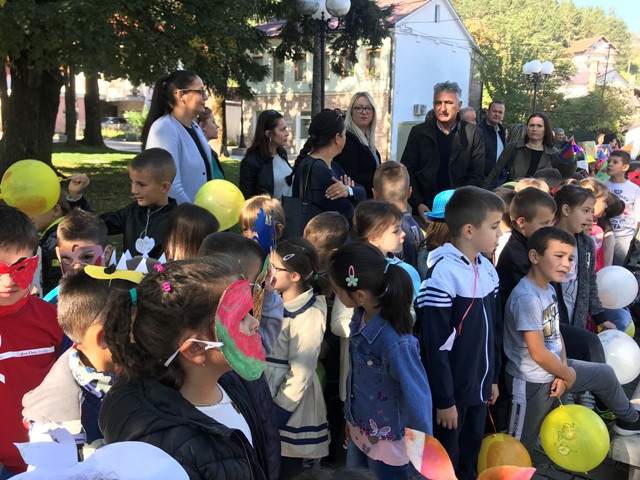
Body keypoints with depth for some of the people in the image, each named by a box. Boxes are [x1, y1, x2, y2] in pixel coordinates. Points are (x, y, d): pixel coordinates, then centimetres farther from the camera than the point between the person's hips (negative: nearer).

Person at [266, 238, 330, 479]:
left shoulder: (309, 317, -21)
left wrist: (276, 414, -14)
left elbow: (300, 376, -19)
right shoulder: (277, 301, 1)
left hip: (292, 407, -7)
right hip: (268, 393, 7)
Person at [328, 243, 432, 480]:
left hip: (388, 444, -7)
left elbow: (417, 400, -23)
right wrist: (351, 419, 12)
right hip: (359, 432, 7)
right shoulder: (362, 316, -11)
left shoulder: (395, 343, -33)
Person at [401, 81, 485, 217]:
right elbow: (407, 171, 3)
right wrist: (417, 204, -9)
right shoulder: (418, 132, 4)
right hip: (425, 210, 1)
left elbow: (477, 176, 1)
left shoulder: (473, 135, 2)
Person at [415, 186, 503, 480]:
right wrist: (443, 399, -17)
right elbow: (435, 345, -20)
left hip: (479, 386, 7)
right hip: (453, 390, -7)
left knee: (472, 454, 21)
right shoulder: (442, 274, -21)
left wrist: (493, 377, 15)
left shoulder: (487, 269, 3)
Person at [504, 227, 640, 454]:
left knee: (606, 374, 25)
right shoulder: (527, 298, -28)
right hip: (532, 382, -9)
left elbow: (556, 334, 8)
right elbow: (538, 354, -26)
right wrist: (569, 375, -10)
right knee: (520, 447, 1)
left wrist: (564, 370, -5)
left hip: (554, 368, 10)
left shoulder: (549, 288, 2)